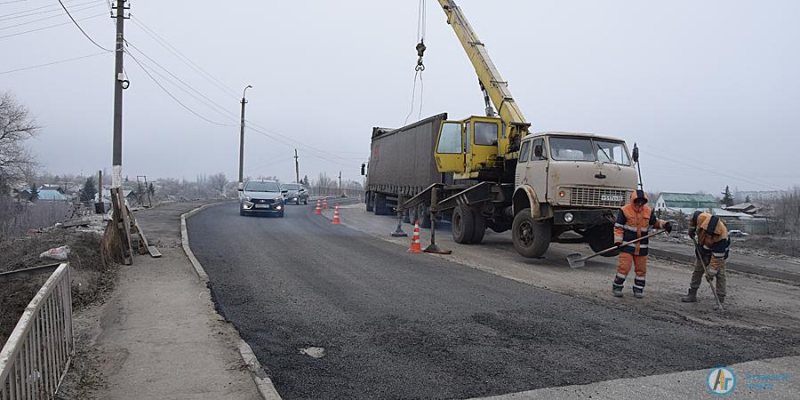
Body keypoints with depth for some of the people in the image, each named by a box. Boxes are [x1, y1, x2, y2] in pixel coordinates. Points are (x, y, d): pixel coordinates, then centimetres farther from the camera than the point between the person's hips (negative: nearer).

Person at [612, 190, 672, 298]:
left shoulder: (648, 211, 6)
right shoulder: (625, 210, -7)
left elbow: (655, 222, 21)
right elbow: (618, 227, -4)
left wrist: (665, 225, 1)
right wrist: (618, 241, -12)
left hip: (642, 246, 5)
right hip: (627, 244, -5)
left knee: (641, 269, 10)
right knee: (624, 267, -10)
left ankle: (638, 289, 24)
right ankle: (617, 287, 6)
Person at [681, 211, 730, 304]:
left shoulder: (722, 236, -40)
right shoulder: (701, 217, -33)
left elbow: (717, 257, -36)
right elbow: (694, 216, -5)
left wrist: (711, 272, -33)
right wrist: (691, 230, -2)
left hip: (718, 251, -5)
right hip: (702, 250, 5)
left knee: (719, 273, -11)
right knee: (697, 270, 10)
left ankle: (721, 300, -5)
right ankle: (692, 294, 21)